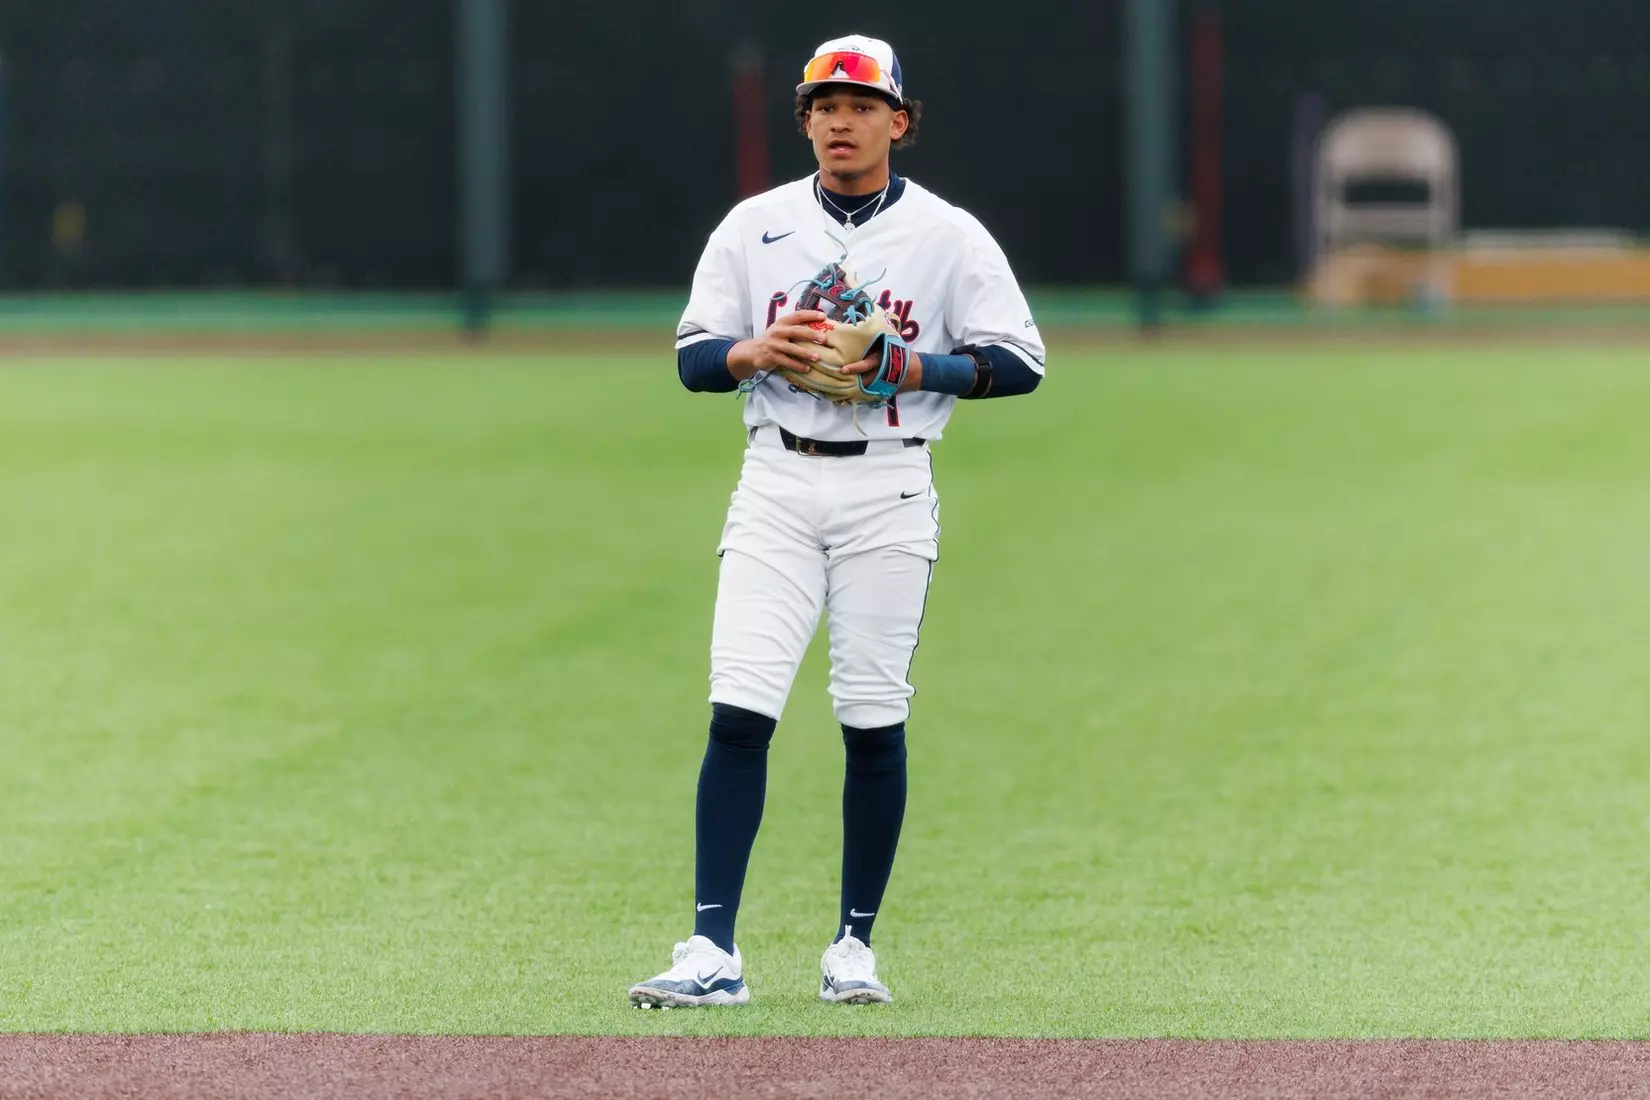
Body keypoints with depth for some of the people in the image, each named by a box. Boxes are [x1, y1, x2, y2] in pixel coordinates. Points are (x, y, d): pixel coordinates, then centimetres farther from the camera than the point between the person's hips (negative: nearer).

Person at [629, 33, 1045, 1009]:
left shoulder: (950, 236, 1)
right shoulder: (756, 226, 7)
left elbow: (1019, 363, -1)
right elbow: (694, 356, 8)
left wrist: (910, 367, -14)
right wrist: (753, 352, -14)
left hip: (887, 488, -1)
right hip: (778, 486, 1)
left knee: (874, 723, 1)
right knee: (739, 711, -9)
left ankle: (855, 946, 13)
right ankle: (714, 954, -11)